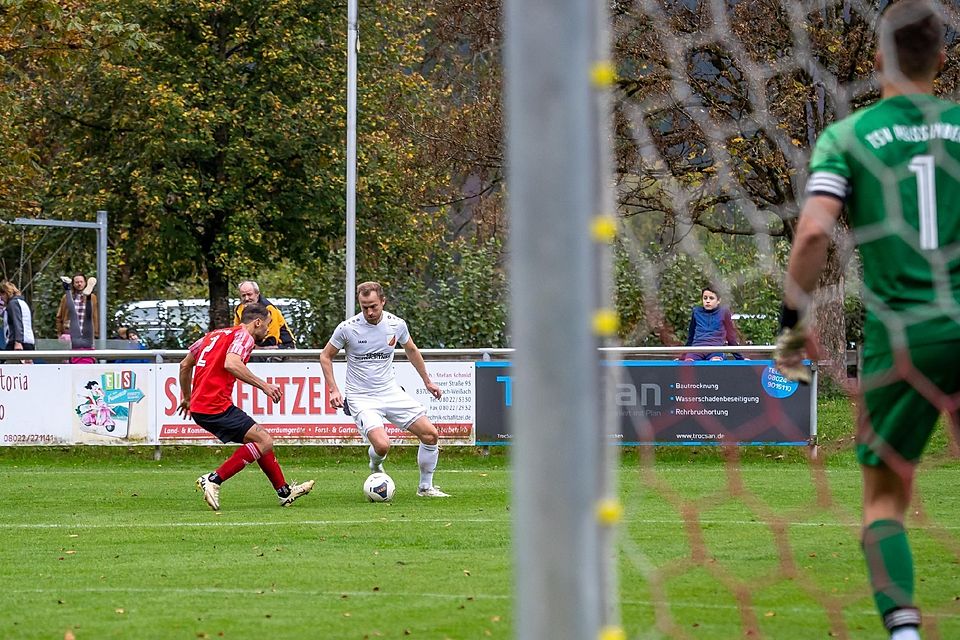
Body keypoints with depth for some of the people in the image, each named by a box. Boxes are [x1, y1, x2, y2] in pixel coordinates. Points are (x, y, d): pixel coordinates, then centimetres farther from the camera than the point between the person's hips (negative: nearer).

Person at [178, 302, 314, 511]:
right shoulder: (243, 336, -4)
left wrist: (187, 398, 37)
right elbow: (231, 364, -25)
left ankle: (284, 491, 21)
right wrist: (263, 385, -21)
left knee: (261, 440, 17)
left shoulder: (214, 335, 22)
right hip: (216, 405, -10)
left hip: (199, 406, 10)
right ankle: (213, 480, -17)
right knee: (264, 441, -13)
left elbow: (185, 365, 27)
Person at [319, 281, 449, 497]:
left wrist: (427, 381, 24)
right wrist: (333, 390, -8)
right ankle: (375, 464, 12)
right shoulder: (347, 328, -12)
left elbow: (411, 350, 19)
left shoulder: (397, 324, -3)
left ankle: (425, 487, 15)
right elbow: (326, 356, 3)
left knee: (431, 435, -5)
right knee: (382, 446, -26)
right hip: (361, 398, -4)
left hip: (391, 392, 4)